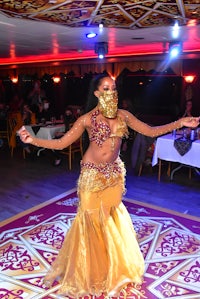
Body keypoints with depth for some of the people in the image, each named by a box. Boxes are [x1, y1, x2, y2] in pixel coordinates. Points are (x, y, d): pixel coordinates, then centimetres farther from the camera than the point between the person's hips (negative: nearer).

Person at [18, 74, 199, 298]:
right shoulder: (87, 119, -12)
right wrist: (32, 140, -26)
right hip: (92, 174, -3)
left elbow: (151, 131, 1)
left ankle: (114, 267, 40)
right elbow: (61, 143, -13)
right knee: (92, 217, 7)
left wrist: (180, 123, -4)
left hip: (115, 172, 3)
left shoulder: (123, 115, -2)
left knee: (113, 218, 15)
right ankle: (90, 269, 32)